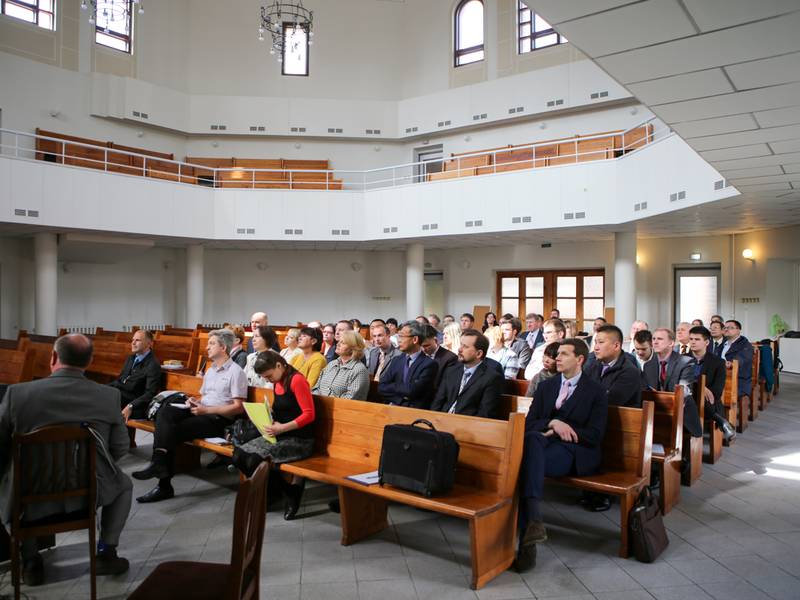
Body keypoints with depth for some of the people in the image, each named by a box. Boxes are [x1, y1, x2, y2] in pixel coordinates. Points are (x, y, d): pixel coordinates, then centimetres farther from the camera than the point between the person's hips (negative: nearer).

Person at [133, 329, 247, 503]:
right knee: (165, 411, -18)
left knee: (173, 431, -22)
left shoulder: (236, 372, -5)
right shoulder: (209, 371, 22)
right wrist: (195, 401, 4)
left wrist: (206, 410, -15)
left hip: (219, 419, -8)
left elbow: (238, 407, -12)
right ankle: (160, 461, -29)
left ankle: (165, 485, -18)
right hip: (201, 412, 8)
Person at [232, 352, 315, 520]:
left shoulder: (297, 380, -14)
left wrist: (283, 427, -24)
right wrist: (271, 422, 3)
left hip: (300, 440, -8)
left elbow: (309, 414, -18)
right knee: (238, 455, -10)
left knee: (255, 460, -24)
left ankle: (292, 491, -1)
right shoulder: (277, 383, 11)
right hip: (279, 435, 8)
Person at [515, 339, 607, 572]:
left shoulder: (595, 391, 7)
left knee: (527, 462, -33)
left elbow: (594, 436, -2)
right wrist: (553, 423, -8)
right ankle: (533, 520, -45)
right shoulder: (546, 386, 19)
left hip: (576, 453, -3)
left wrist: (561, 429, -10)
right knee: (532, 438, -35)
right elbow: (529, 424, 11)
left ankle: (527, 539, -37)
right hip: (545, 443, 4)